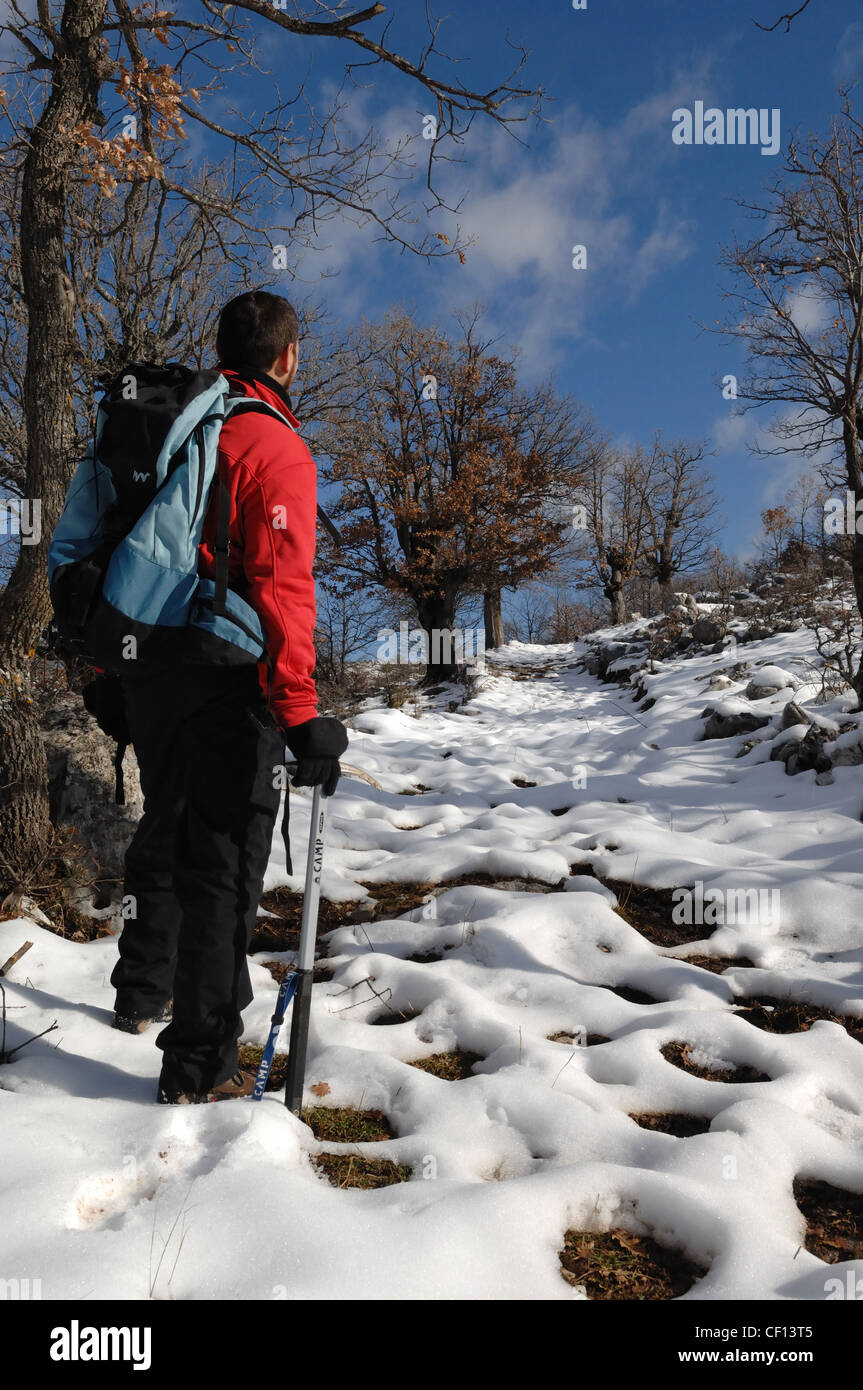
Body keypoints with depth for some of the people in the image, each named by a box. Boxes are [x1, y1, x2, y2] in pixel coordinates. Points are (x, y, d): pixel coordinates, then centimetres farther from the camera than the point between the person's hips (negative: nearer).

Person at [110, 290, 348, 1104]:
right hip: (227, 684, -8)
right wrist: (301, 716, -24)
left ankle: (143, 992, 42)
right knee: (223, 861, -1)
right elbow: (281, 588, -22)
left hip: (148, 671, 8)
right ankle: (200, 1066, 5)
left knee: (164, 832, 24)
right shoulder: (275, 448, -11)